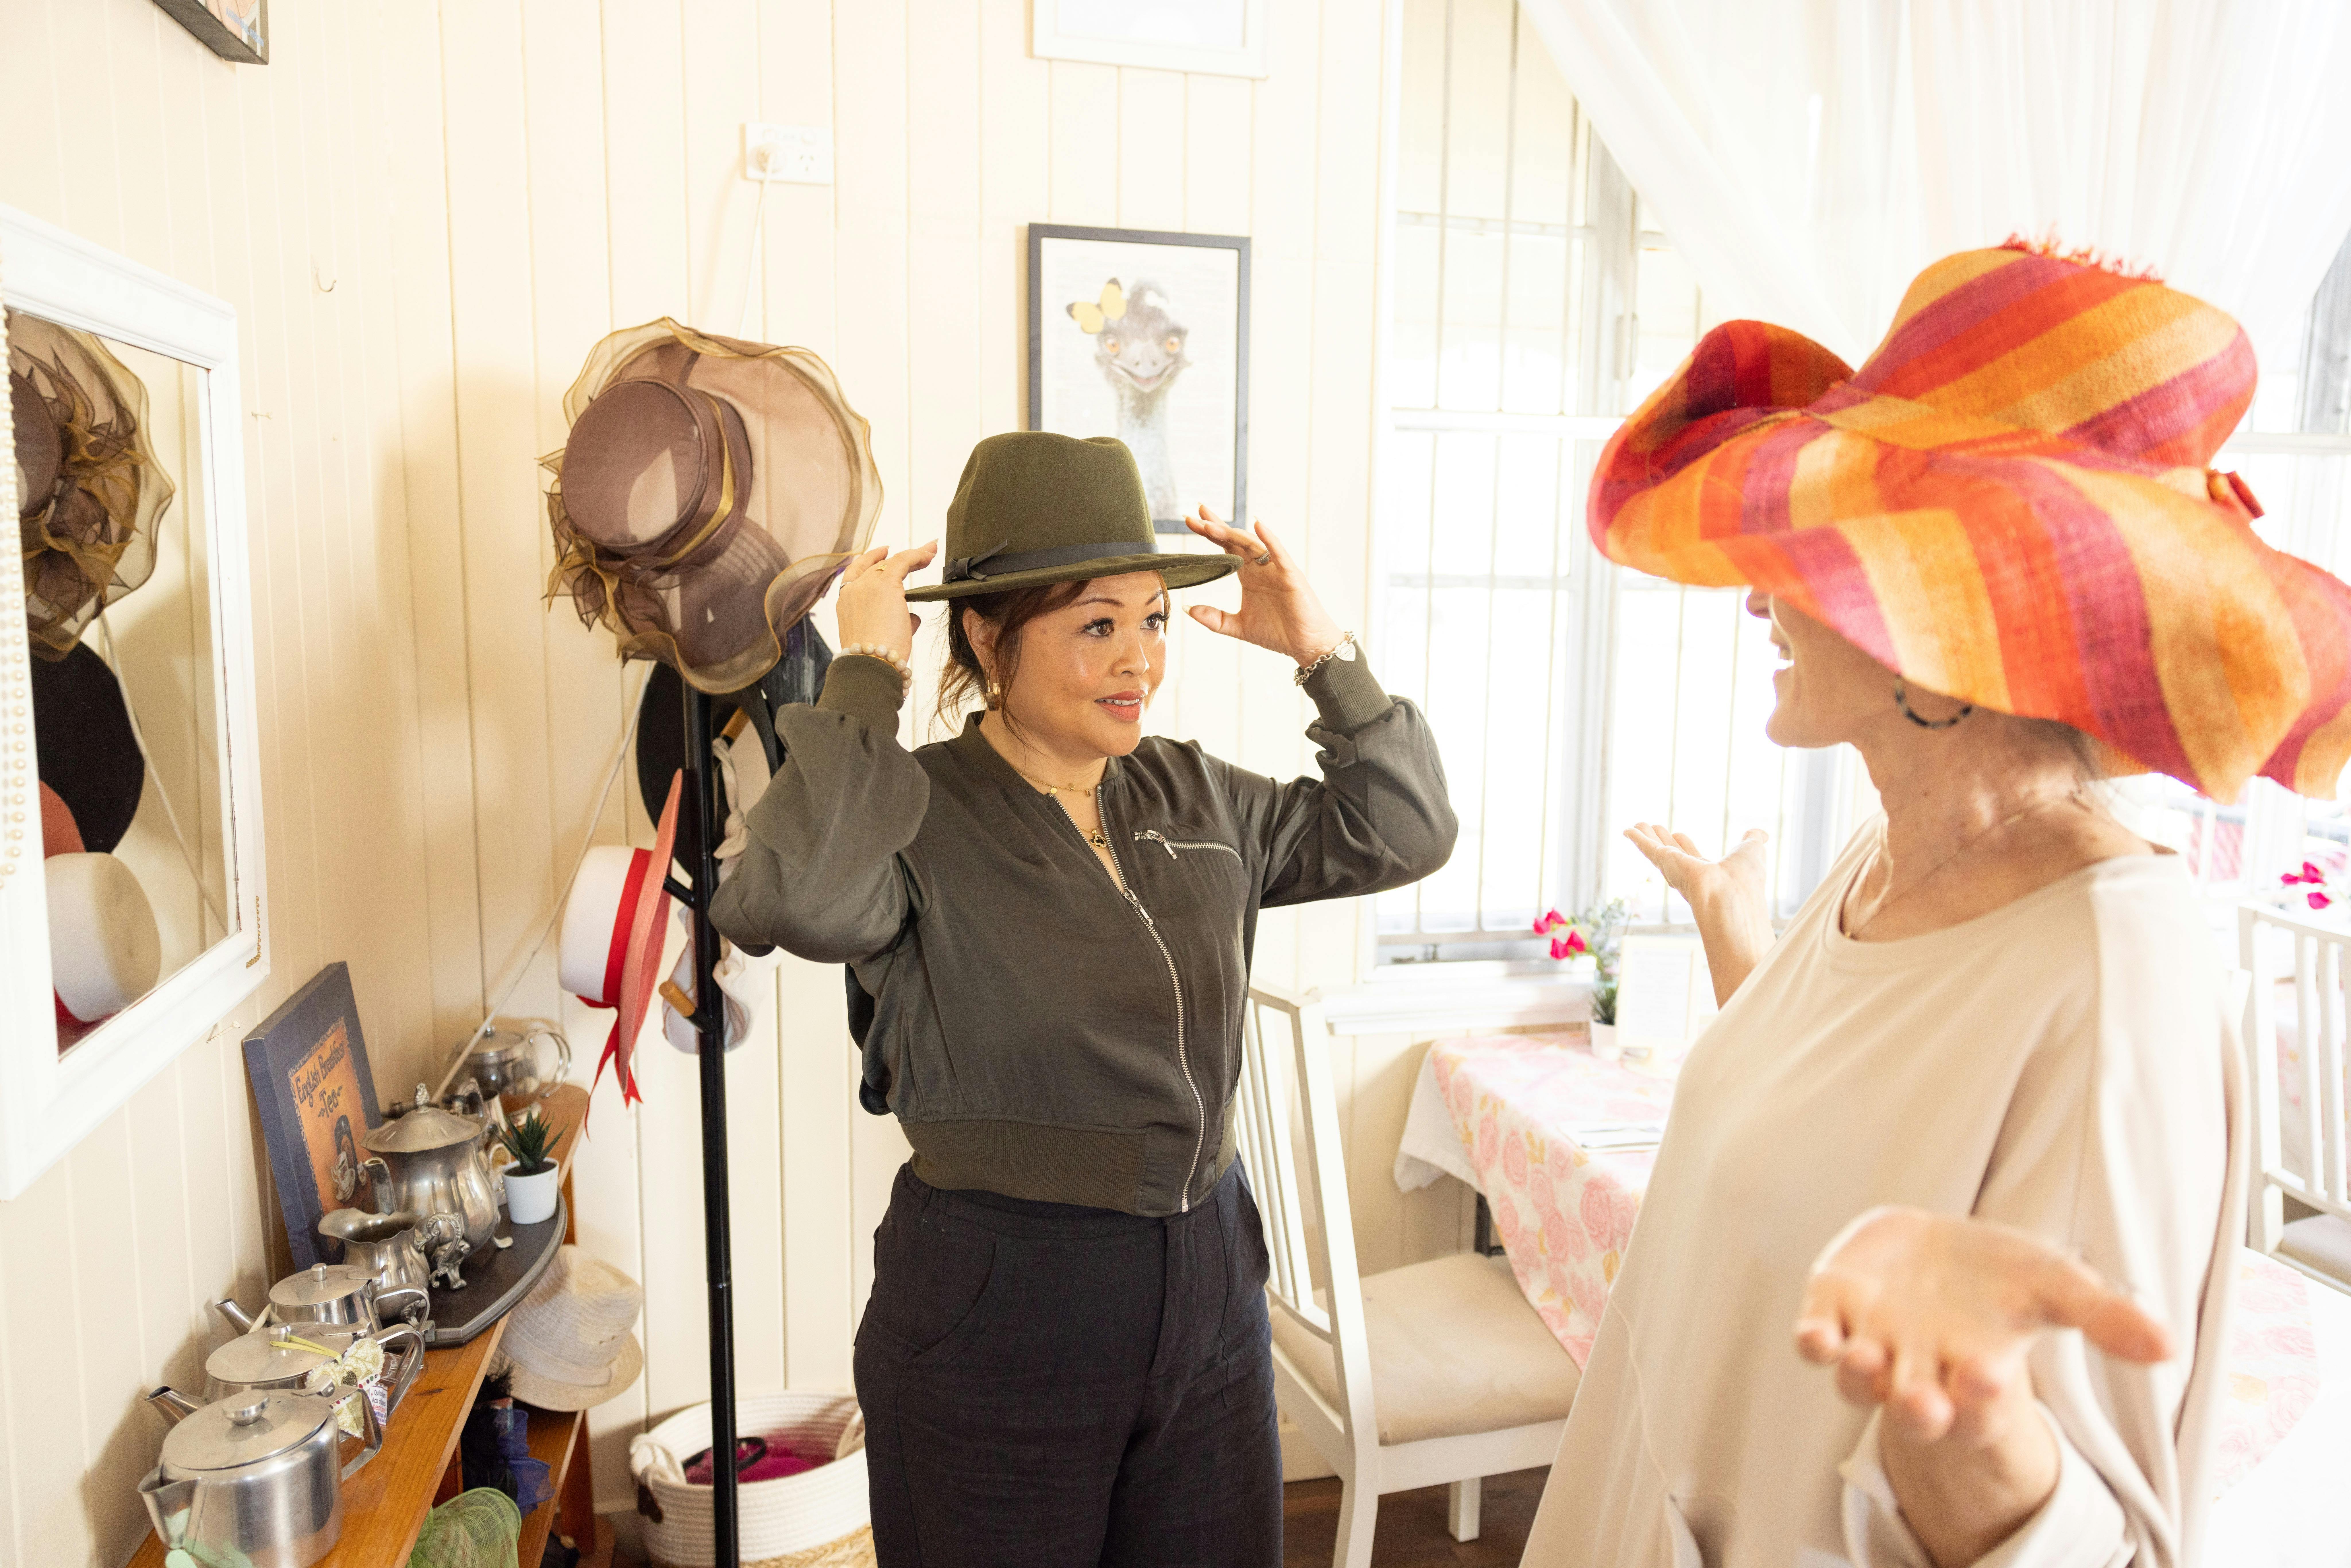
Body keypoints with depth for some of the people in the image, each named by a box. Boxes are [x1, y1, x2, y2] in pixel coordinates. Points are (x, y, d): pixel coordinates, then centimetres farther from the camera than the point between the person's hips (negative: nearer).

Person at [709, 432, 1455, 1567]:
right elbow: (793, 902, -35)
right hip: (993, 1318, -5)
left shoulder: (1194, 798, 3)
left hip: (1208, 1298, 6)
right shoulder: (919, 821, -15)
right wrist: (865, 677, -26)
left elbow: (1401, 834, 5)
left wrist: (1323, 652, -3)